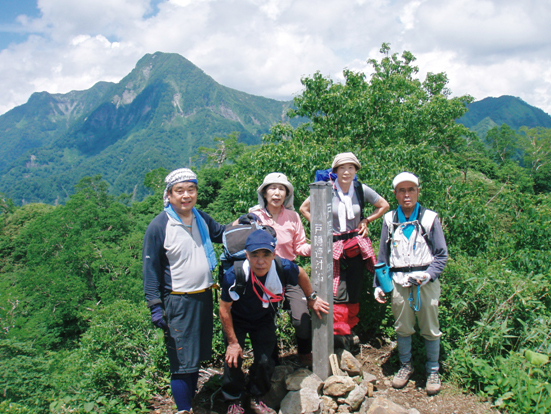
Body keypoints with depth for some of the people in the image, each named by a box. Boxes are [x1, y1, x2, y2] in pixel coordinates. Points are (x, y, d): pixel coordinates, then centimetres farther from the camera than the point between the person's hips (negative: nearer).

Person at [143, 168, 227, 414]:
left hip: (204, 297, 6)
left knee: (197, 356, 19)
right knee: (181, 362, 0)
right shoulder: (158, 227, -13)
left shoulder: (201, 219, 4)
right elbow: (151, 269, -10)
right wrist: (155, 307, -14)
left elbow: (220, 234, 23)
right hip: (177, 301, -6)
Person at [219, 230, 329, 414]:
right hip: (237, 320, -2)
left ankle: (256, 399, 27)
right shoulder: (235, 274, -37)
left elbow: (301, 274, -4)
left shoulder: (283, 268, -31)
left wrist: (312, 299, 8)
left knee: (265, 361, -1)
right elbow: (224, 309, -22)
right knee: (233, 360, -7)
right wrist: (232, 342, -16)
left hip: (264, 319, 2)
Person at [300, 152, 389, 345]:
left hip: (357, 246, 3)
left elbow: (384, 206, 14)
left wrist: (366, 221, 6)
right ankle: (339, 333, 0)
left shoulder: (362, 190, -1)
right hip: (334, 246, -3)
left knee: (354, 292, 7)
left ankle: (349, 330, 21)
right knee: (338, 292, -10)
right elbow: (304, 208, 5)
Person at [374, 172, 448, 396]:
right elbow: (383, 256, 13)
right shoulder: (389, 220, 6)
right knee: (402, 328, 12)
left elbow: (441, 254, 1)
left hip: (426, 282, -2)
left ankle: (433, 371, 27)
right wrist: (379, 284, 8)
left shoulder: (429, 218, -1)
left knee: (430, 329, 8)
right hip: (399, 283, 2)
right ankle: (405, 366, 33)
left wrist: (428, 274, -15)